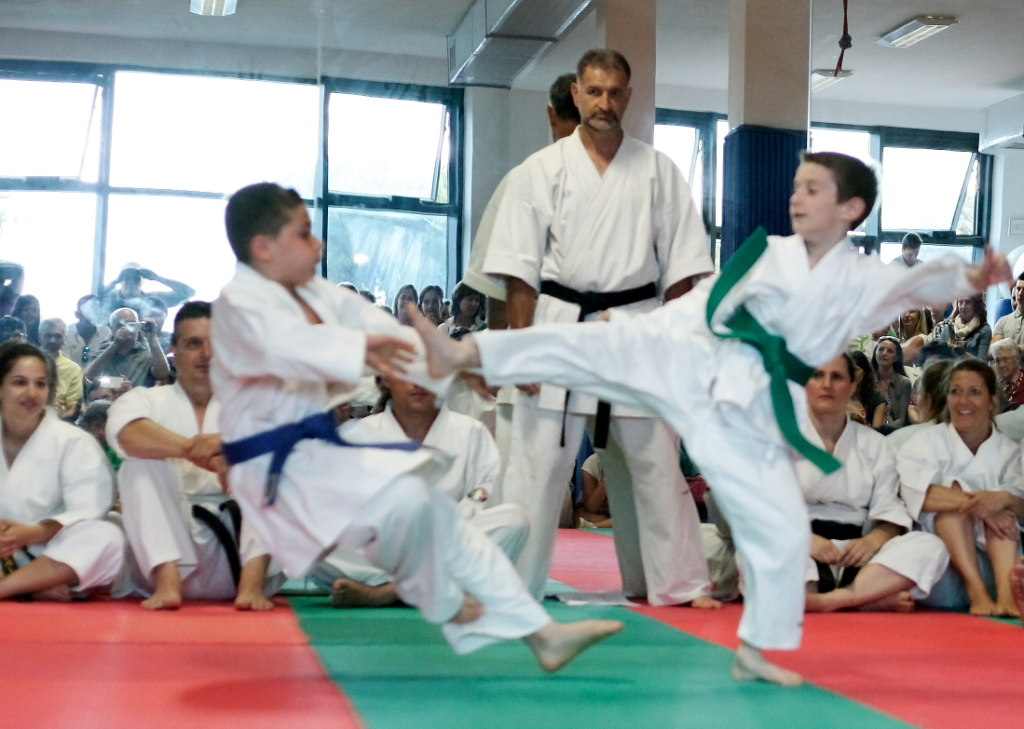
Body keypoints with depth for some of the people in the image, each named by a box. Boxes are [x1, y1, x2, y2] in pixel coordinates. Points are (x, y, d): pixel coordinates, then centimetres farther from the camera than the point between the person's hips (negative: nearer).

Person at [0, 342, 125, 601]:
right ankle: (29, 587, -29)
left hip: (51, 560, -1)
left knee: (107, 538, -30)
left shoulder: (74, 442, -2)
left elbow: (87, 512, -13)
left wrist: (33, 534, -31)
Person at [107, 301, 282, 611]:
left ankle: (252, 583, -31)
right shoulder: (149, 400, 9)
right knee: (141, 462, -17)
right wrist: (193, 448, -34)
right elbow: (124, 432, -17)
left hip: (241, 553, 1)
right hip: (176, 552, -1)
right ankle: (168, 581, -30)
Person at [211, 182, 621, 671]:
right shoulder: (239, 303, -15)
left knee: (442, 521, 8)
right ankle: (441, 603, 2)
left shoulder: (317, 296, 12)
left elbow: (390, 334, 7)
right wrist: (359, 347, -53)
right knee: (403, 498, -29)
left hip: (326, 446, 9)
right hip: (281, 467, -9)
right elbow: (284, 345, -38)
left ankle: (542, 633, 17)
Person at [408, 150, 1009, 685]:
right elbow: (703, 301, 15)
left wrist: (973, 278, -27)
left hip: (752, 411, 0)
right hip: (693, 366, 1)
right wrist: (640, 325, 12)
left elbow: (924, 284, -8)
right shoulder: (768, 252, 9)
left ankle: (756, 652, 15)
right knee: (598, 343, -19)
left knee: (784, 531, -2)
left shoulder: (864, 280, 4)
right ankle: (462, 353, -19)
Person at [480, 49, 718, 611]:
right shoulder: (541, 170, 2)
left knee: (655, 463, 8)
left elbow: (680, 266, 5)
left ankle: (680, 583, 19)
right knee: (537, 463, 0)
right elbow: (520, 268, -1)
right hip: (560, 330, -1)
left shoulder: (658, 171, 5)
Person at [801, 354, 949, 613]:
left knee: (930, 547, -21)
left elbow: (889, 510, 7)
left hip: (853, 556, 3)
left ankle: (831, 599, -36)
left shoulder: (875, 445, 16)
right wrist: (805, 539, -22)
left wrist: (873, 539, -16)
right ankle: (871, 597, -35)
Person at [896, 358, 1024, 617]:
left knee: (1001, 503, -22)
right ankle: (977, 591, -42)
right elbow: (917, 492, -18)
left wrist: (1003, 500, -31)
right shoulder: (925, 442, 3)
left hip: (995, 550, 2)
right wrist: (975, 503, -31)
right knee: (953, 491, -25)